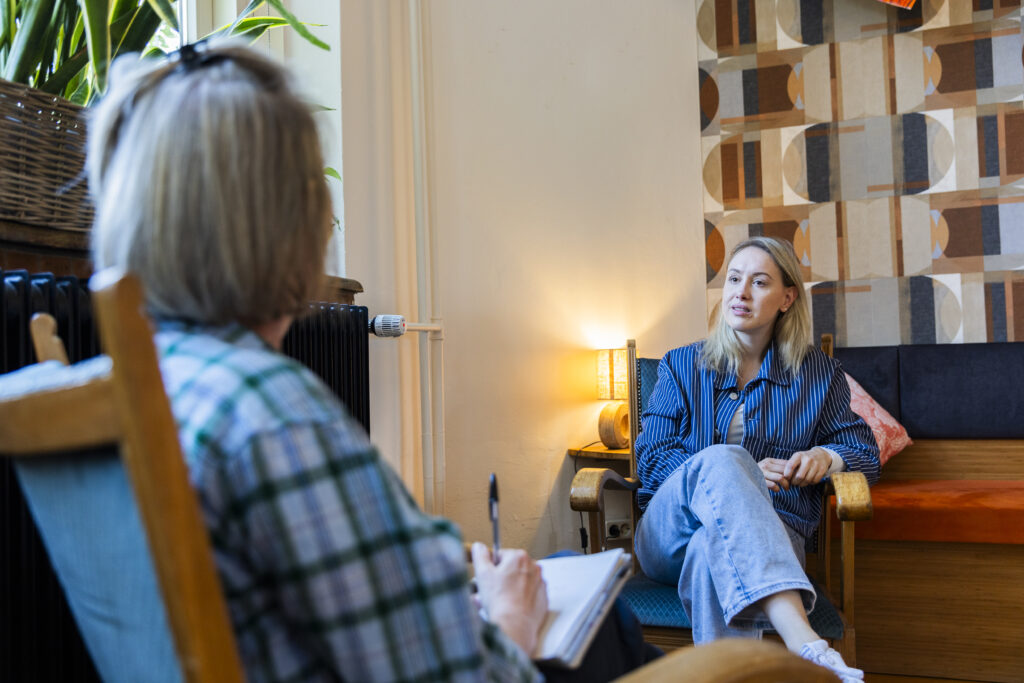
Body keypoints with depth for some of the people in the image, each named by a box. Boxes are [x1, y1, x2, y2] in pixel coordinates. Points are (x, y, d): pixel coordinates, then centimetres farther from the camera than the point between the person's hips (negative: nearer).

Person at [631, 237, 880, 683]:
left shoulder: (818, 375, 16)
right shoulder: (681, 366, 15)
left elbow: (866, 454, 19)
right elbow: (650, 457, 4)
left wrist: (825, 457, -8)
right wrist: (739, 474, -13)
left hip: (770, 538, 0)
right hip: (670, 536, 0)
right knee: (722, 458, -37)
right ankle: (806, 646, -55)